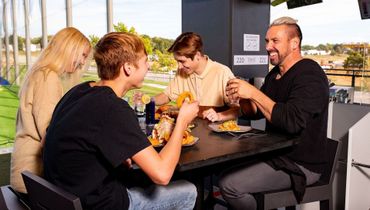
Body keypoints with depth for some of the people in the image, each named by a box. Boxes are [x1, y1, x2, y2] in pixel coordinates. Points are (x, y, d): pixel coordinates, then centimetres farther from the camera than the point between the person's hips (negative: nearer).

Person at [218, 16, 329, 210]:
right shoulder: (274, 74, 10)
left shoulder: (309, 75, -18)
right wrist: (242, 97, -7)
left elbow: (292, 122, -31)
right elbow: (255, 112, 14)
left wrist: (253, 93, -28)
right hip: (277, 153, 9)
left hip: (301, 164, -9)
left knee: (229, 183, -19)